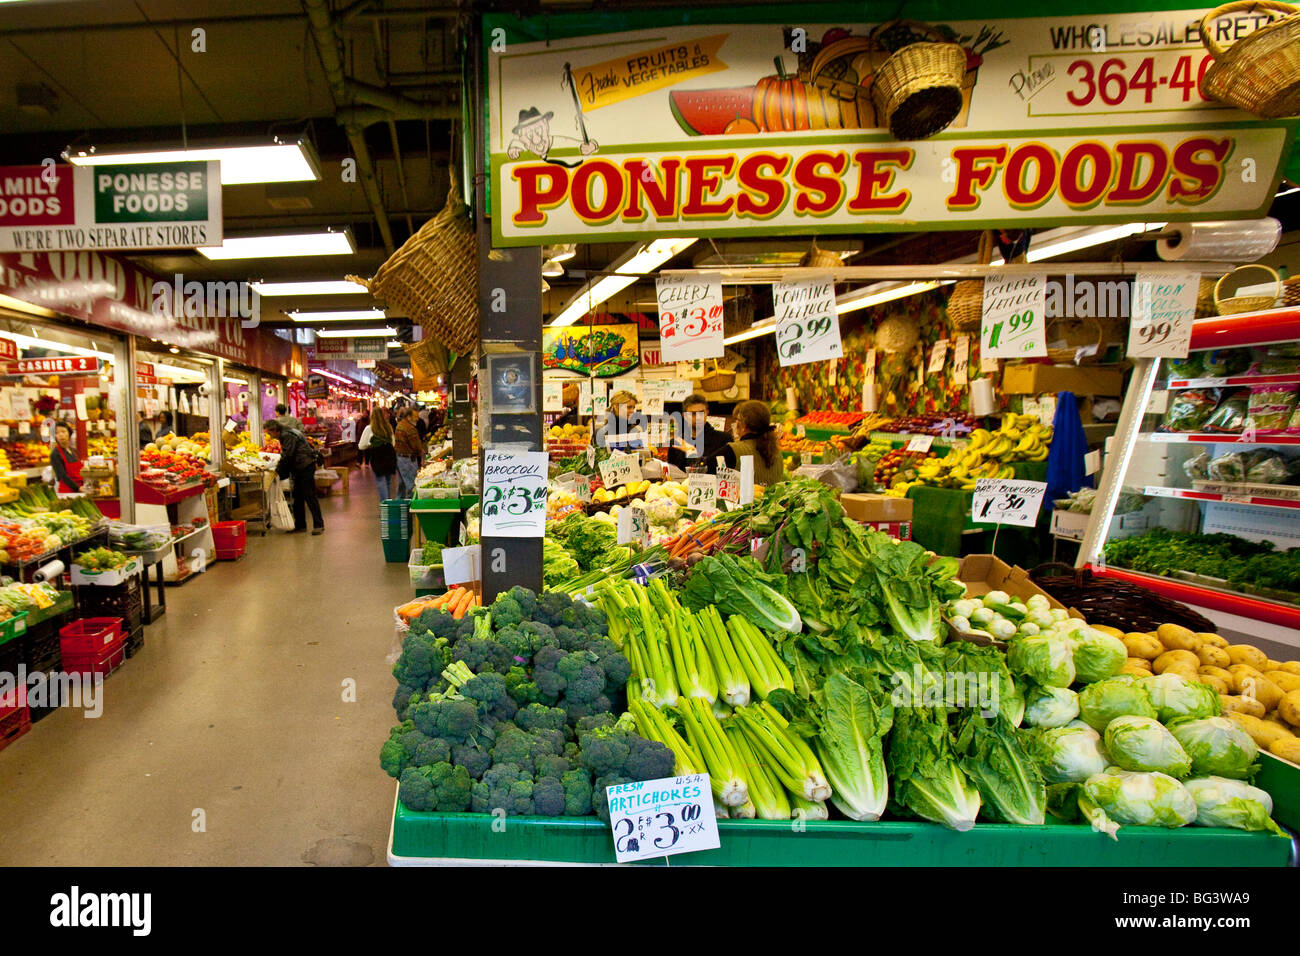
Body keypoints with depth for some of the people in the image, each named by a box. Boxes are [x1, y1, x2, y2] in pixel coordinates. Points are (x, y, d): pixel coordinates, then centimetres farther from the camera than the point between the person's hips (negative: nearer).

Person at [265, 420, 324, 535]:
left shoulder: (287, 436, -14)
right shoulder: (286, 435, 17)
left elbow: (287, 456, -18)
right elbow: (285, 455, 22)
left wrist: (278, 471, -8)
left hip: (306, 467, -10)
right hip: (300, 469, 10)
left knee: (309, 496, -10)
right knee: (298, 498, 12)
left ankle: (319, 525, -8)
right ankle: (300, 525, 17)